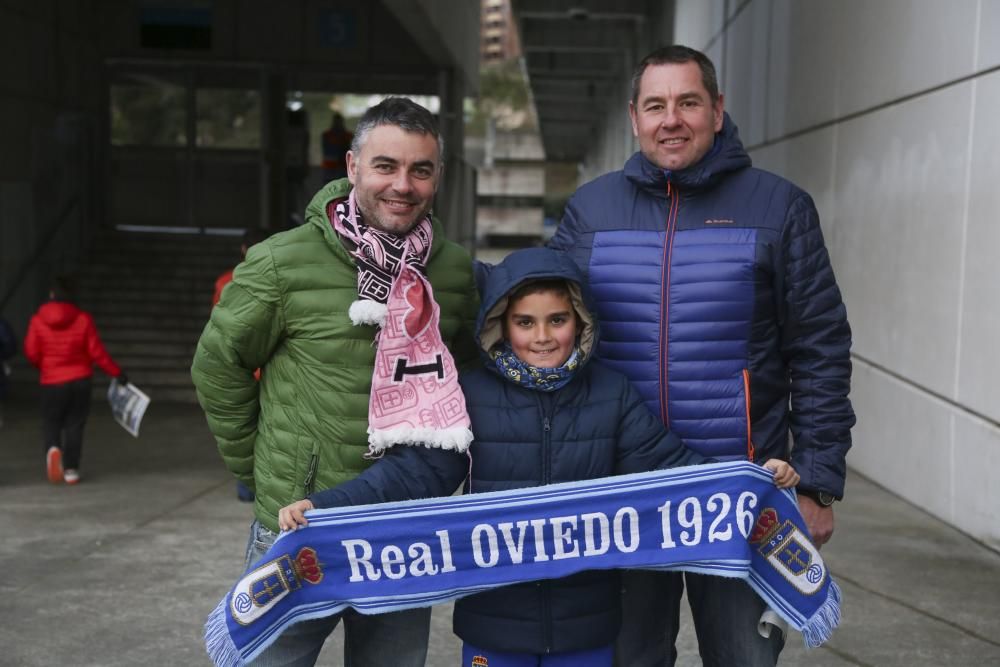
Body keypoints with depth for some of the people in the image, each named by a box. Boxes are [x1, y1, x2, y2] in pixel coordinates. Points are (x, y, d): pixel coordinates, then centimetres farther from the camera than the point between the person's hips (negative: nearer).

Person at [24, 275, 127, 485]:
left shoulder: (38, 320, -6)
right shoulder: (83, 319, -6)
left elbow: (31, 352, -5)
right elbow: (96, 351, -6)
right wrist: (117, 372, 4)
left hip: (52, 381, 0)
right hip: (80, 380, 0)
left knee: (51, 422, 13)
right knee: (74, 424, 9)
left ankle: (53, 448, -17)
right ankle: (71, 469, 8)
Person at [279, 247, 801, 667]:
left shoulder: (612, 394, -1)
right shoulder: (471, 396, -4)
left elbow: (666, 462, -5)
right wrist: (322, 507, -20)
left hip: (587, 621, 1)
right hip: (495, 620, -1)